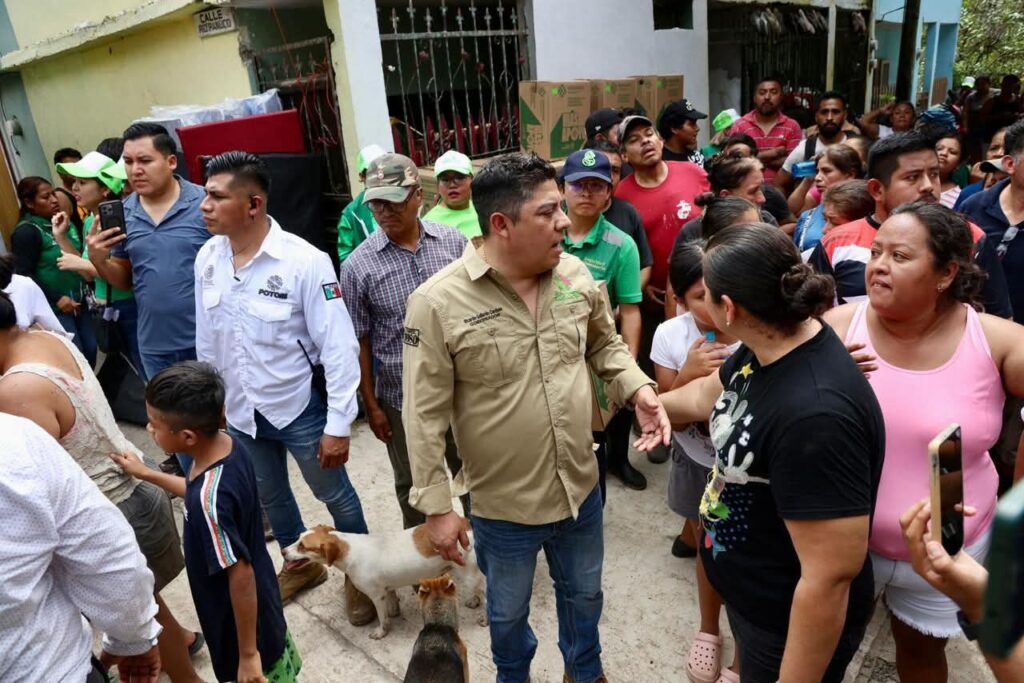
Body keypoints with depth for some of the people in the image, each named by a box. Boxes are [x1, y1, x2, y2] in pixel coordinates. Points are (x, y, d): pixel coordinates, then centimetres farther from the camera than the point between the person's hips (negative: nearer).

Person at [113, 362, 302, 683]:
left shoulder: (210, 500, -37)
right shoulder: (227, 445, -13)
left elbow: (241, 576, -29)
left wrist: (248, 654, -19)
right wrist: (146, 474, 13)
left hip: (243, 618, -7)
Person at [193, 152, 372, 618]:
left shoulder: (304, 261, -23)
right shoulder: (207, 257, -5)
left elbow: (339, 347, -21)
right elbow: (206, 340, 6)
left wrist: (338, 425, -20)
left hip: (299, 407, -5)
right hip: (240, 411, 6)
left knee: (334, 494, 13)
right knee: (269, 496, 24)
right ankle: (300, 563, 50)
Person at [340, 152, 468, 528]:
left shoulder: (454, 242, -6)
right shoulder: (358, 265, -11)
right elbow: (360, 342, -5)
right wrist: (371, 404, -3)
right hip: (401, 398, -1)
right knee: (412, 485, 18)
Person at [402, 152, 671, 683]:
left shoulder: (576, 276, -8)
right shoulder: (438, 303, -21)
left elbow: (605, 346, 9)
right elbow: (426, 414, -16)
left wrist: (637, 388, -10)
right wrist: (436, 506, -13)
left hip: (581, 489, 4)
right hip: (503, 506, -3)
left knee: (583, 595, 28)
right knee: (508, 613, 23)